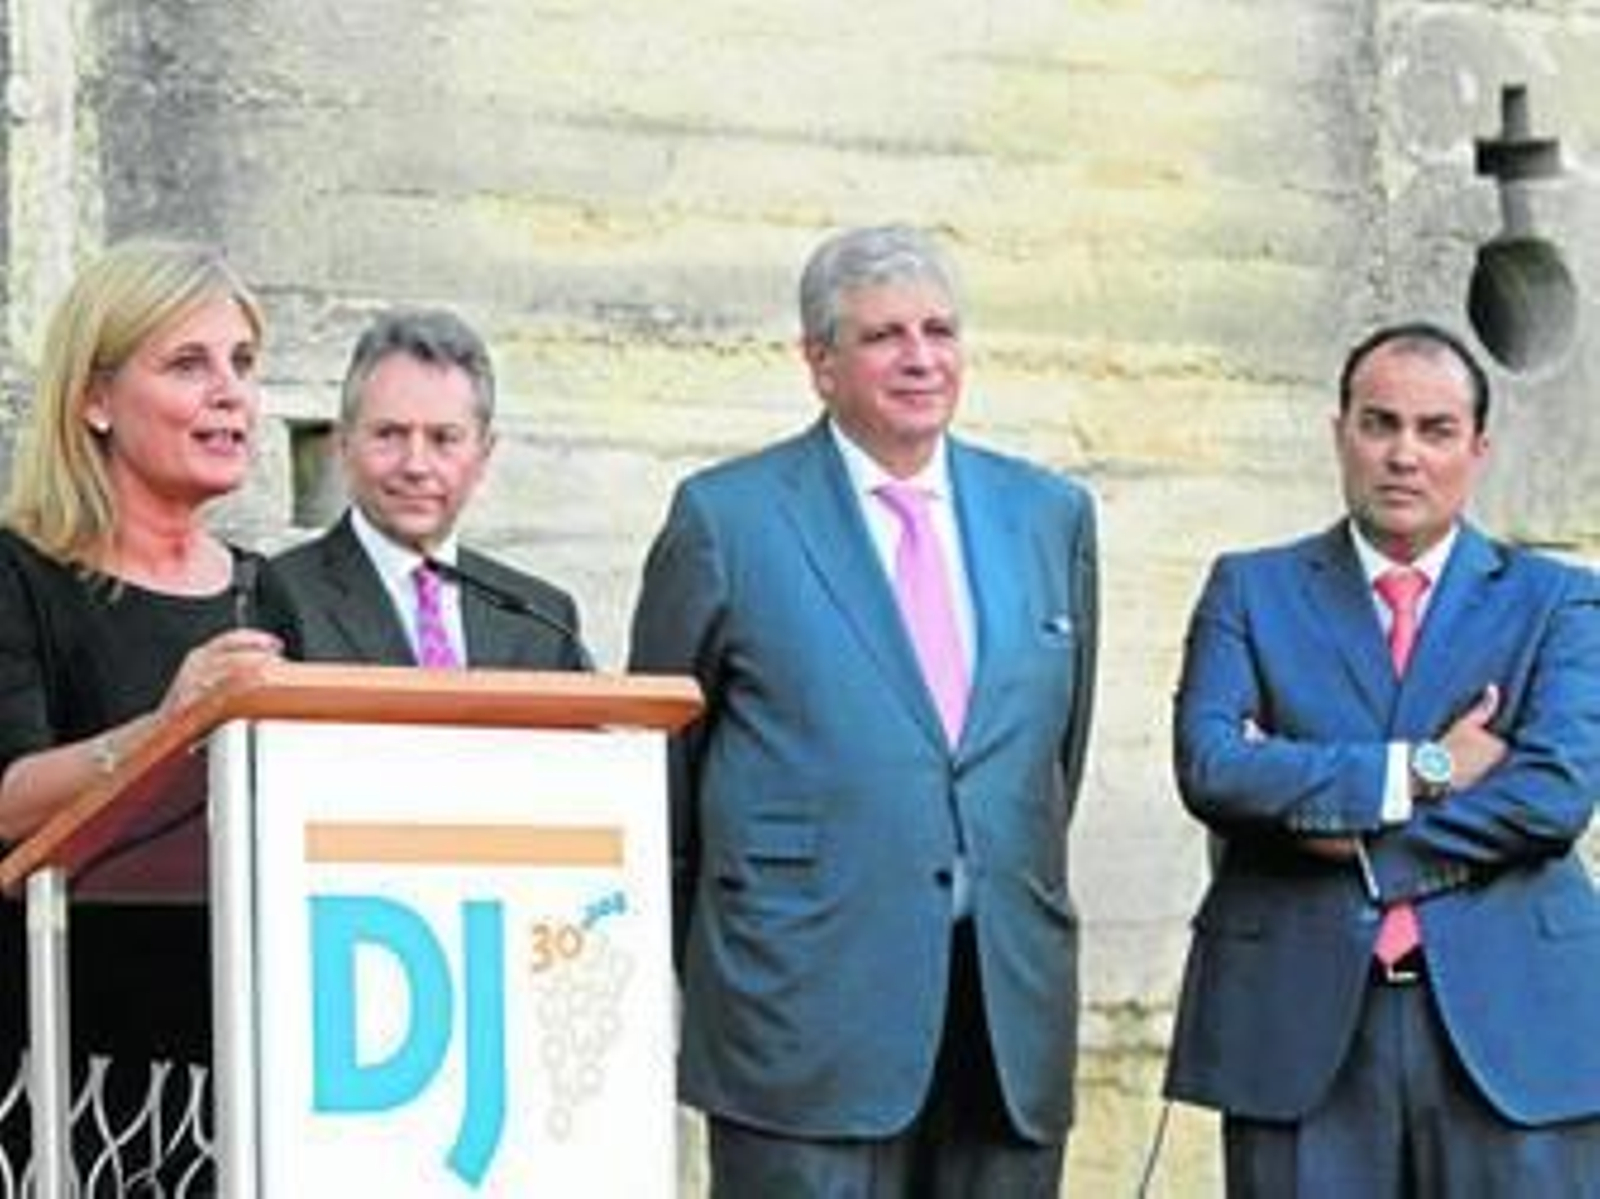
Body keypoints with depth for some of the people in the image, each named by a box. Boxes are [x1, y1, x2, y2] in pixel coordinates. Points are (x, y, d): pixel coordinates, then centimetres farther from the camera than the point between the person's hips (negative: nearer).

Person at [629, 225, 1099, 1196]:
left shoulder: (1051, 516, 13)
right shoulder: (727, 518, 1)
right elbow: (658, 761, 8)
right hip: (807, 1004, -4)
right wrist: (690, 969, 12)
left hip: (1012, 1003, 4)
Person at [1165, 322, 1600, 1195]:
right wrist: (1418, 770, -8)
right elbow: (1210, 767, -6)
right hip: (1299, 1021, 0)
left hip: (1512, 1024, 0)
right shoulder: (1251, 590, 11)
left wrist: (1331, 816, -8)